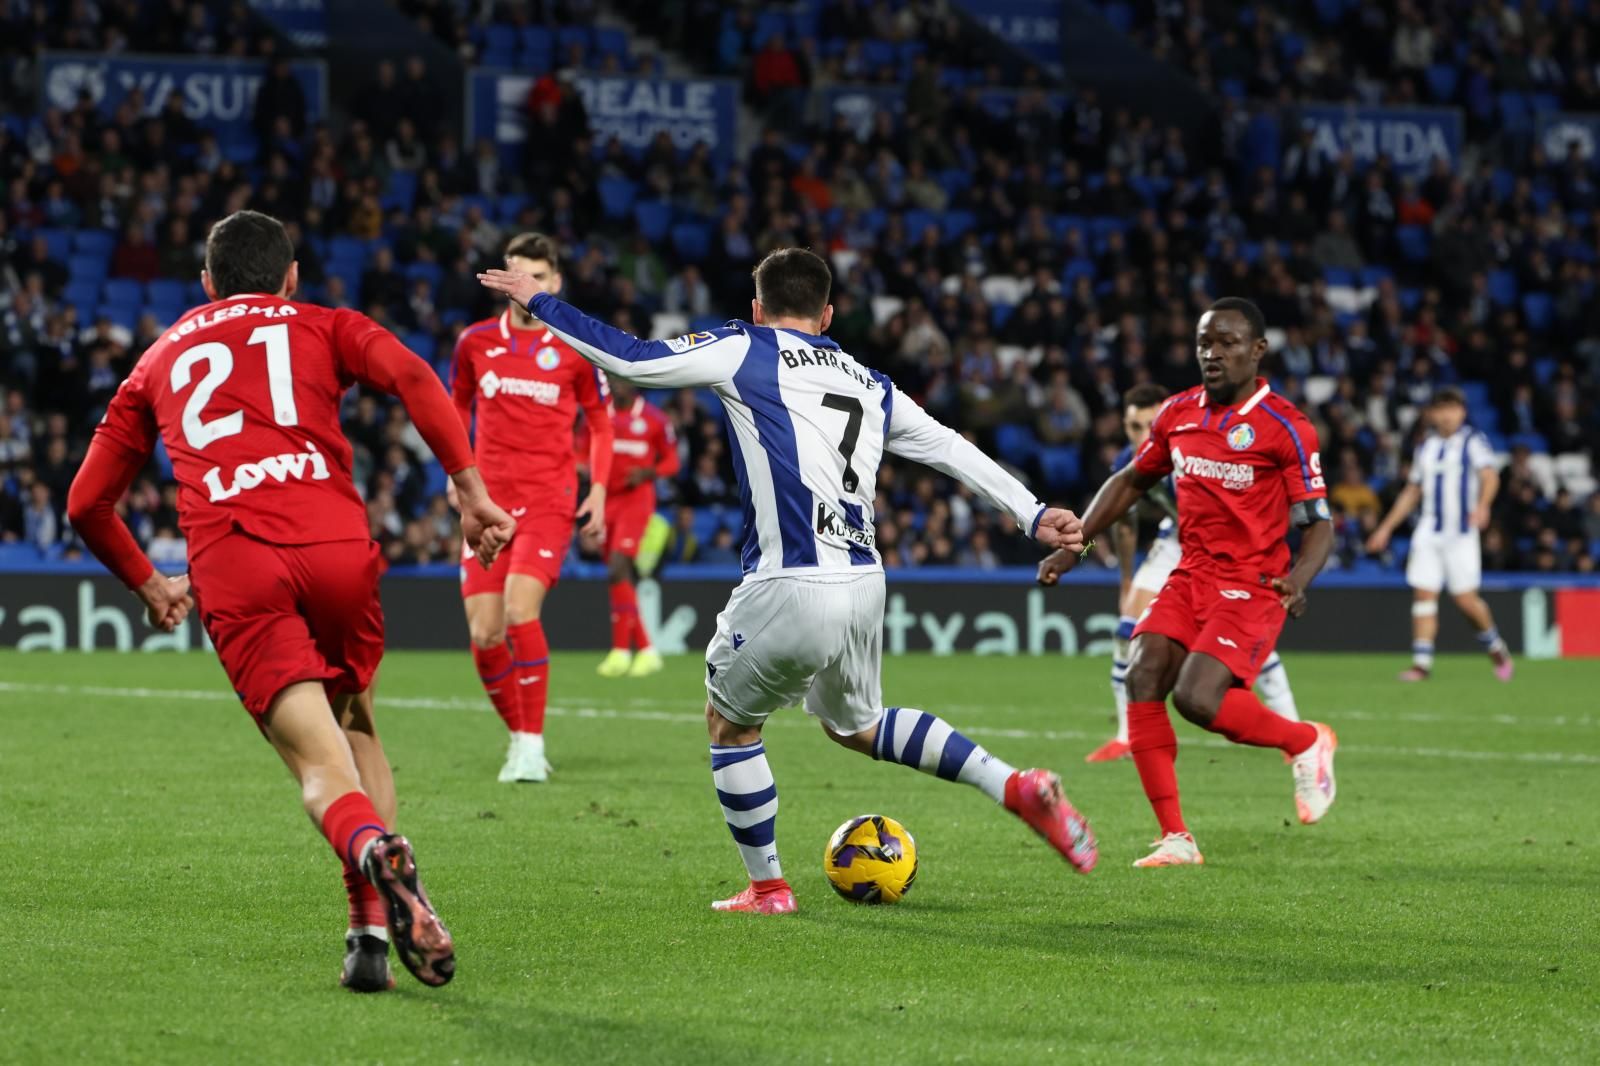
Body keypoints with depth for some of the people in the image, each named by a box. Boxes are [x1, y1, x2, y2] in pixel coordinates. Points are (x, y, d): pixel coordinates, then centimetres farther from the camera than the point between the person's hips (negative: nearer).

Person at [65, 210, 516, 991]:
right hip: (334, 544, 0)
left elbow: (86, 503, 30)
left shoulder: (158, 361, 30)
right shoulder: (323, 328, 23)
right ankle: (373, 927, 4)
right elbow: (414, 378, 1)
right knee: (355, 726, 21)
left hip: (230, 567, 0)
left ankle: (374, 853, -43)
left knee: (321, 763, -7)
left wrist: (148, 585, 44)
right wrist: (470, 492, 0)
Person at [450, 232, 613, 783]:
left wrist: (598, 490, 1)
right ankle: (519, 737, 18)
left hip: (550, 499, -3)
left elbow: (600, 422, 11)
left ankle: (533, 744, -15)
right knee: (484, 635, -3)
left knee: (520, 609, -22)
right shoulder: (475, 341, 6)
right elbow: (457, 406, 22)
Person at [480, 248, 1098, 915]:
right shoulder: (870, 385, 20)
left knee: (729, 722, 16)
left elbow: (632, 360, -2)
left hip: (789, 590, -6)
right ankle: (1017, 787, 15)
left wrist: (539, 303, 7)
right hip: (864, 583, 6)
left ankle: (766, 887, 19)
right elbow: (953, 449, 20)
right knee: (855, 726, 27)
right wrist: (1032, 515, 25)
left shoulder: (745, 351, 3)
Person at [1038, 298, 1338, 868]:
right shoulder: (1178, 414, 8)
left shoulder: (1285, 428, -9)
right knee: (1142, 677, -16)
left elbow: (1318, 523, -8)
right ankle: (1175, 838, -9)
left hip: (1251, 586, -6)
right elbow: (1131, 482, 22)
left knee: (1197, 698, -23)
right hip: (1190, 576, 6)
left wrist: (1298, 580, -28)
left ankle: (1307, 742, 6)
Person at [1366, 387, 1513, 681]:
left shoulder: (1473, 442, 0)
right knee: (1423, 594, -7)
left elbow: (1490, 475, -16)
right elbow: (1411, 492, 24)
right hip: (1428, 533, 4)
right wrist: (1386, 528, 21)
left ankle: (1495, 646, 19)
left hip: (1461, 533, -4)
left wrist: (1482, 505, -37)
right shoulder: (1425, 447, 15)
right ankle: (1422, 663, -6)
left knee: (1465, 597, -6)